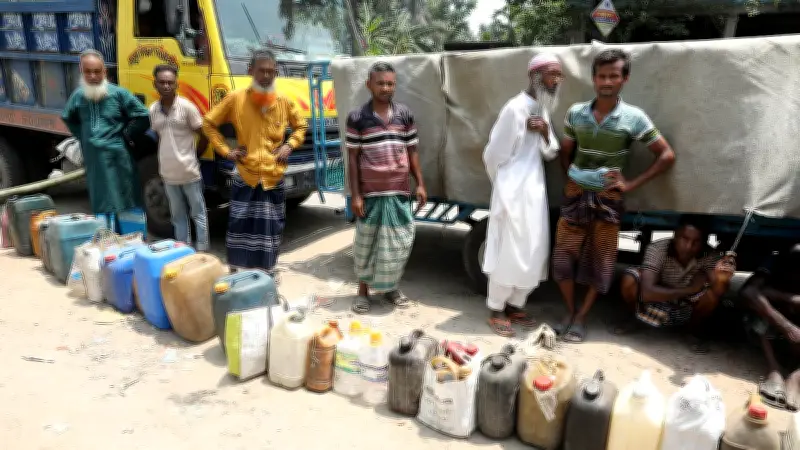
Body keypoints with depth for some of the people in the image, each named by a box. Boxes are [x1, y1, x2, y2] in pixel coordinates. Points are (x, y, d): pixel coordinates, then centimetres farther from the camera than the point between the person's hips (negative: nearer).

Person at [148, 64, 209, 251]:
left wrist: (193, 155, 1)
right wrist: (167, 155, 7)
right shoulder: (153, 109, 4)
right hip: (168, 173, 5)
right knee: (178, 215, 15)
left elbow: (204, 134, -5)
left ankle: (202, 250, 14)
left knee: (198, 213, 6)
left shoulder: (186, 106, -9)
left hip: (189, 172, -5)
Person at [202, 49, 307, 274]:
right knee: (239, 228, -1)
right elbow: (209, 123, 6)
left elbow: (301, 126, 19)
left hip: (274, 179, 2)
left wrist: (289, 145, 2)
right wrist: (225, 150, -2)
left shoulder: (285, 102, 2)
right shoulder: (235, 98, -4)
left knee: (271, 230, 9)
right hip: (244, 177, -2)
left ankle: (268, 277, 22)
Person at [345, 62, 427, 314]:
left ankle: (390, 288, 27)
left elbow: (412, 152, 11)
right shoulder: (357, 117, -3)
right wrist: (355, 194, -6)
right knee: (366, 243, 7)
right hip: (371, 192, -2)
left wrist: (420, 184, 5)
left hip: (399, 191, 3)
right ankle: (363, 290, 24)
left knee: (399, 242, 8)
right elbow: (353, 158, -2)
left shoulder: (405, 114, 6)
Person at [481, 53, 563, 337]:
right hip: (514, 193, -9)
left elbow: (550, 154, 13)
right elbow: (494, 155, -10)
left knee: (534, 254, 10)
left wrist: (545, 133, -8)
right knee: (508, 253, -4)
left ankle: (515, 306, 23)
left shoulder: (543, 110, 13)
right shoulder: (516, 108, -14)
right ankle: (496, 311, 10)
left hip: (536, 191, 9)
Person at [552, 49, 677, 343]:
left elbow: (667, 156, -3)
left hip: (607, 198, -2)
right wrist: (570, 177, 3)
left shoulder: (633, 117, -7)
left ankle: (581, 317, 20)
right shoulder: (576, 113, 1)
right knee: (564, 255, 3)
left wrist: (631, 184, -7)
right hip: (575, 194, 2)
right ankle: (569, 312, 21)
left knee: (600, 261, 5)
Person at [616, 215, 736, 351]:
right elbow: (647, 292, -39)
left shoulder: (708, 255, -22)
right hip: (656, 300, -1)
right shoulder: (657, 249, -29)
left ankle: (694, 328, 3)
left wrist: (721, 279, -53)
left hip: (686, 309, 2)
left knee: (714, 290, -28)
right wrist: (689, 290, -37)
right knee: (629, 279, -30)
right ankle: (636, 318, 4)